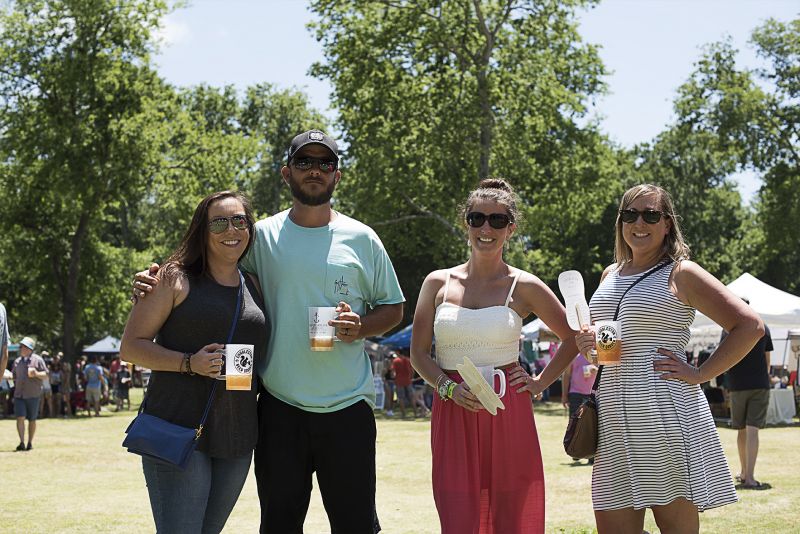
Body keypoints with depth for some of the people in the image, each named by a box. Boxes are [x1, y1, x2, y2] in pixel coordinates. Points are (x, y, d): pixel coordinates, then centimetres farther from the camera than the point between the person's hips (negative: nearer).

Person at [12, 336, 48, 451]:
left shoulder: (37, 360, -1)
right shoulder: (17, 361, 13)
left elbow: (46, 375, -2)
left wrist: (36, 374, -19)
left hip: (33, 395, -3)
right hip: (19, 394, 3)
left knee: (32, 420, 5)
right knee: (20, 418, -11)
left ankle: (30, 443, 15)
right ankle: (22, 442, -14)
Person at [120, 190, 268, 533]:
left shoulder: (254, 287, 14)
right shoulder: (176, 280, -2)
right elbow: (131, 345, -4)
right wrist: (190, 363, -17)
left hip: (237, 440, 6)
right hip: (179, 429, -5)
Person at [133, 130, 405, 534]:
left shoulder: (361, 239, 5)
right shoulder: (263, 236, 5)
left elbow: (393, 308, 12)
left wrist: (361, 327, -9)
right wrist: (158, 285, -7)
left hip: (347, 407, 0)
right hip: (280, 406, 1)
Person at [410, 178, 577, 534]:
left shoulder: (523, 287, 3)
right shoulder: (438, 283, 8)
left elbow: (573, 337, 12)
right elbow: (418, 353, 7)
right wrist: (448, 387, -9)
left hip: (508, 414, -1)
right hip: (453, 412, 1)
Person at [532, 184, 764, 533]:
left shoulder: (681, 274, -1)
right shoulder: (610, 274, 17)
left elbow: (749, 326, -7)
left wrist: (700, 374, -11)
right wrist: (585, 341, 6)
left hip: (666, 414, -6)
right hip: (614, 424, 6)